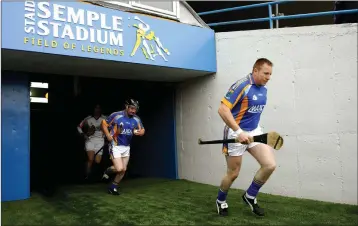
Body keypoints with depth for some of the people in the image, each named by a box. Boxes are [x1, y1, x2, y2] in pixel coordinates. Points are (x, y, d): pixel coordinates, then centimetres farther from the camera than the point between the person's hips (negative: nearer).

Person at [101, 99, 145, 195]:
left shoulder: (136, 119, -2)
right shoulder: (116, 115, -14)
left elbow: (142, 130, 8)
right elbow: (104, 123, -4)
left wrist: (139, 132, -15)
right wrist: (108, 135, -16)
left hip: (126, 147, 5)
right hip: (115, 146, -5)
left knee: (123, 170, 9)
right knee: (119, 169, -15)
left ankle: (113, 186, 30)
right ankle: (108, 171, 18)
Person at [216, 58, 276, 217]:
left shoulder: (263, 89, 5)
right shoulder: (241, 86, -19)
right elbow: (222, 110, -25)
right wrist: (239, 132, -30)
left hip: (255, 132, 7)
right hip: (236, 133, -7)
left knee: (270, 165, -7)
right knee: (233, 174, 4)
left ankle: (250, 196, 15)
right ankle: (221, 201, 32)